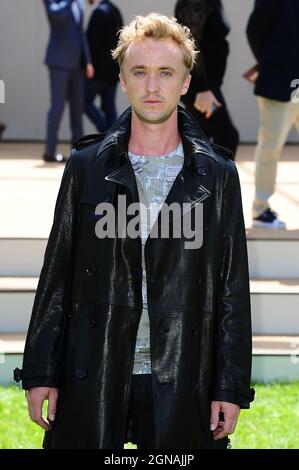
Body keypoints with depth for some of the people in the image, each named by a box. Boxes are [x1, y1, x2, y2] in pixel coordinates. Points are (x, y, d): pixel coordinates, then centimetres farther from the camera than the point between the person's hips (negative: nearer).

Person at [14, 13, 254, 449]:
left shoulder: (217, 175, 5)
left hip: (181, 381, 0)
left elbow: (233, 290, 4)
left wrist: (231, 387, 0)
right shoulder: (86, 166, 6)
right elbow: (56, 277, 7)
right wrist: (39, 373, 2)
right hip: (92, 380, 1)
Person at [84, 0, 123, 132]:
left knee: (86, 101, 0)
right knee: (109, 106, 8)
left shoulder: (100, 12, -16)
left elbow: (94, 41, -20)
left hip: (101, 68, -9)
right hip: (113, 70, 9)